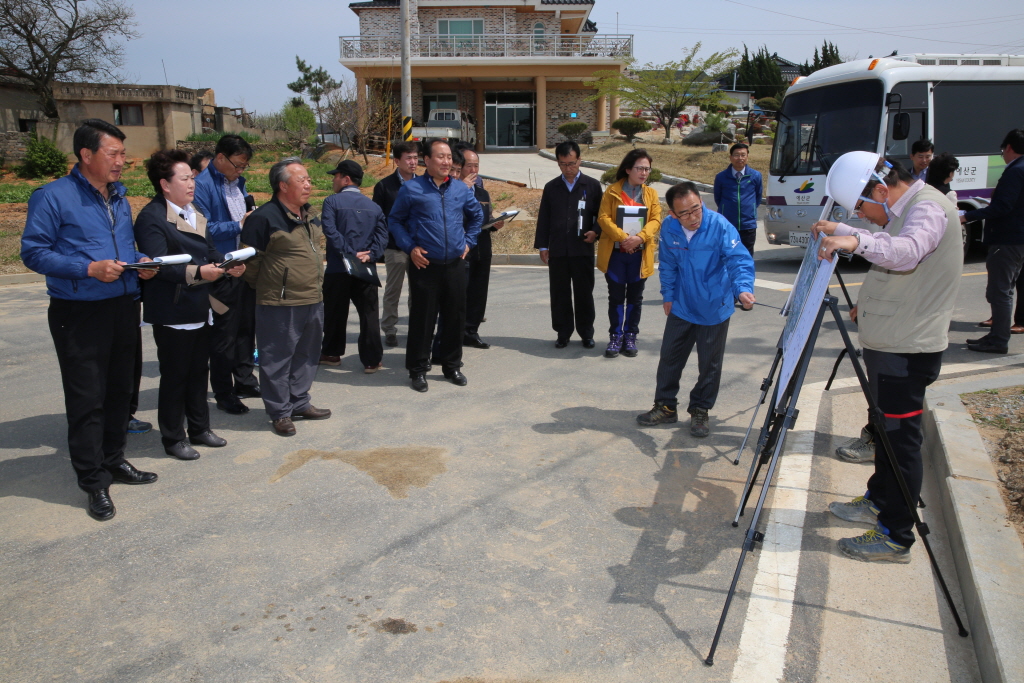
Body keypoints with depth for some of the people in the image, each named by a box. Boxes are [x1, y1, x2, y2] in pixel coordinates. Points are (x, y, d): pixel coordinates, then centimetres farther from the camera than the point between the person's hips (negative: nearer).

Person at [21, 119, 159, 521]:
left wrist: (141, 262, 1)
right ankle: (94, 482, 9)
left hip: (124, 307, 7)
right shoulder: (53, 197, -9)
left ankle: (114, 461, 31)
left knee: (119, 391, 15)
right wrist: (89, 269, -21)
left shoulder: (119, 198, 14)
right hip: (80, 315, -7)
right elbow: (34, 252, -11)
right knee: (87, 400, -1)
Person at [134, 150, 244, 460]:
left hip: (199, 309, 8)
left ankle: (199, 428, 31)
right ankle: (173, 438, 16)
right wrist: (197, 272, -33)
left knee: (199, 371, 17)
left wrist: (229, 265, -7)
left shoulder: (194, 213, 13)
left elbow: (209, 250, 12)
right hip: (172, 312, -8)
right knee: (174, 376, 2)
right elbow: (159, 265, -24)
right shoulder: (151, 217, -15)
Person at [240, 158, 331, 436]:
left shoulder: (307, 215, 11)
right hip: (280, 306, -8)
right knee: (277, 360, 4)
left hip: (313, 301, 8)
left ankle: (299, 403, 31)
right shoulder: (264, 217, -16)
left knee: (307, 356, 17)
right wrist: (266, 288, -1)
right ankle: (280, 412, 15)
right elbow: (250, 260, -12)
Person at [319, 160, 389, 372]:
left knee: (335, 313, 12)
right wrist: (369, 255, -10)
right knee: (369, 314, 5)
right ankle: (372, 360, 5)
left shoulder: (332, 202, -4)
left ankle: (332, 353, 26)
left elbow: (330, 231, -16)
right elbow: (382, 235, -2)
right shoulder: (373, 206, 8)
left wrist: (349, 254, -16)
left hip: (338, 269, -2)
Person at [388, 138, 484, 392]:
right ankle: (417, 369, 13)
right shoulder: (411, 189, -3)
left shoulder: (461, 189, 8)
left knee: (455, 318, 10)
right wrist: (410, 247, -4)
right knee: (422, 319, 1)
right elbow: (394, 220, 5)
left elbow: (477, 215, 25)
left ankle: (452, 365, 25)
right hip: (425, 265, -4)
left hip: (455, 265, 4)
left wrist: (468, 241, 15)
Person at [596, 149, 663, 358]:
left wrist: (639, 237, -19)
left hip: (640, 254, 2)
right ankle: (615, 337, 15)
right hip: (615, 252, -2)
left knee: (635, 297, 9)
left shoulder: (651, 193, 7)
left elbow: (655, 220, -1)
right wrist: (622, 237, -20)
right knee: (616, 296, 4)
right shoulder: (612, 191, 0)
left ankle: (630, 337, 20)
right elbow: (604, 218, -7)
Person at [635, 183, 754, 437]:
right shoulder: (669, 228, -9)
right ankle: (665, 407, 28)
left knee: (709, 365, 8)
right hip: (682, 307, 4)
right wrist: (668, 295, 8)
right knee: (670, 358, 12)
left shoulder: (720, 226, -22)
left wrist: (743, 288, -45)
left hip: (714, 309, -3)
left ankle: (700, 411, 26)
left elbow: (740, 259, -29)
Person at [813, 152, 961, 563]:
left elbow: (906, 252, -39)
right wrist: (868, 302, 22)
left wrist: (856, 240, -50)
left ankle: (896, 537, 3)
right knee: (884, 429, 21)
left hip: (908, 350, -11)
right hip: (891, 344, 11)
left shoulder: (928, 208, -17)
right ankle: (878, 502, 37)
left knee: (900, 438, -5)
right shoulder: (908, 209, 16)